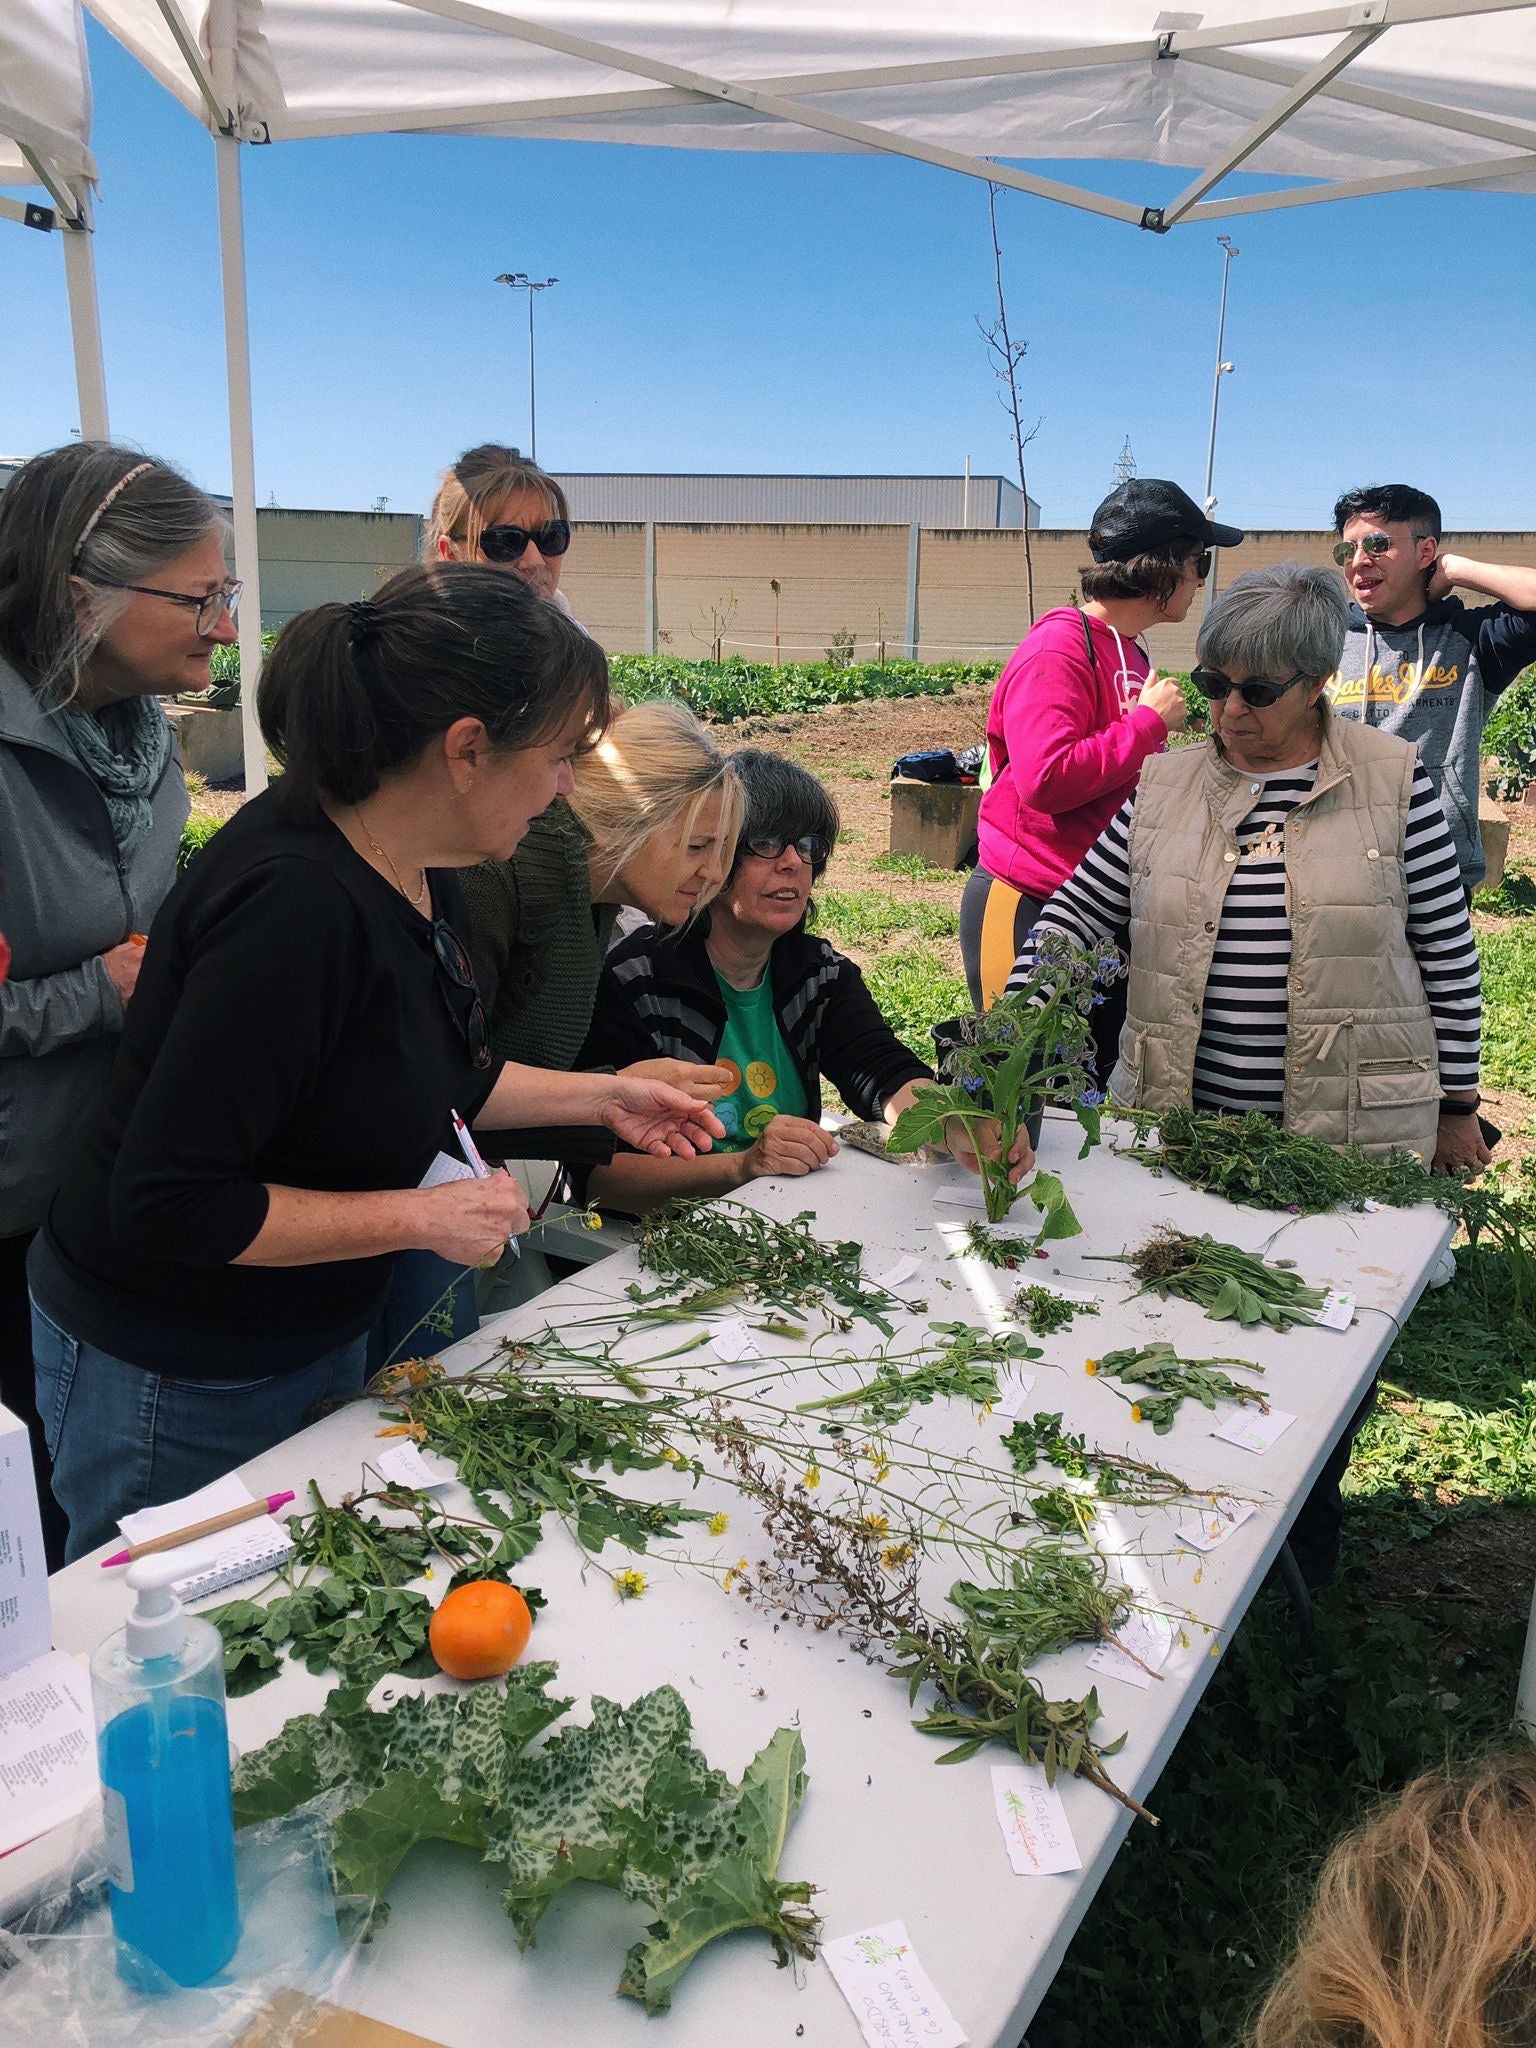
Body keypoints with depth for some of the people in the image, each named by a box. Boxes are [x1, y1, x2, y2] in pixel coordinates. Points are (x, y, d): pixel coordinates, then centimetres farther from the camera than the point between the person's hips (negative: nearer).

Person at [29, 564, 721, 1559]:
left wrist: (599, 1095, 9)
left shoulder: (415, 871, -4)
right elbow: (167, 1204, -30)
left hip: (317, 1336, 8)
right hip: (176, 1384, -8)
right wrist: (424, 1217, -25)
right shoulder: (297, 905, -32)